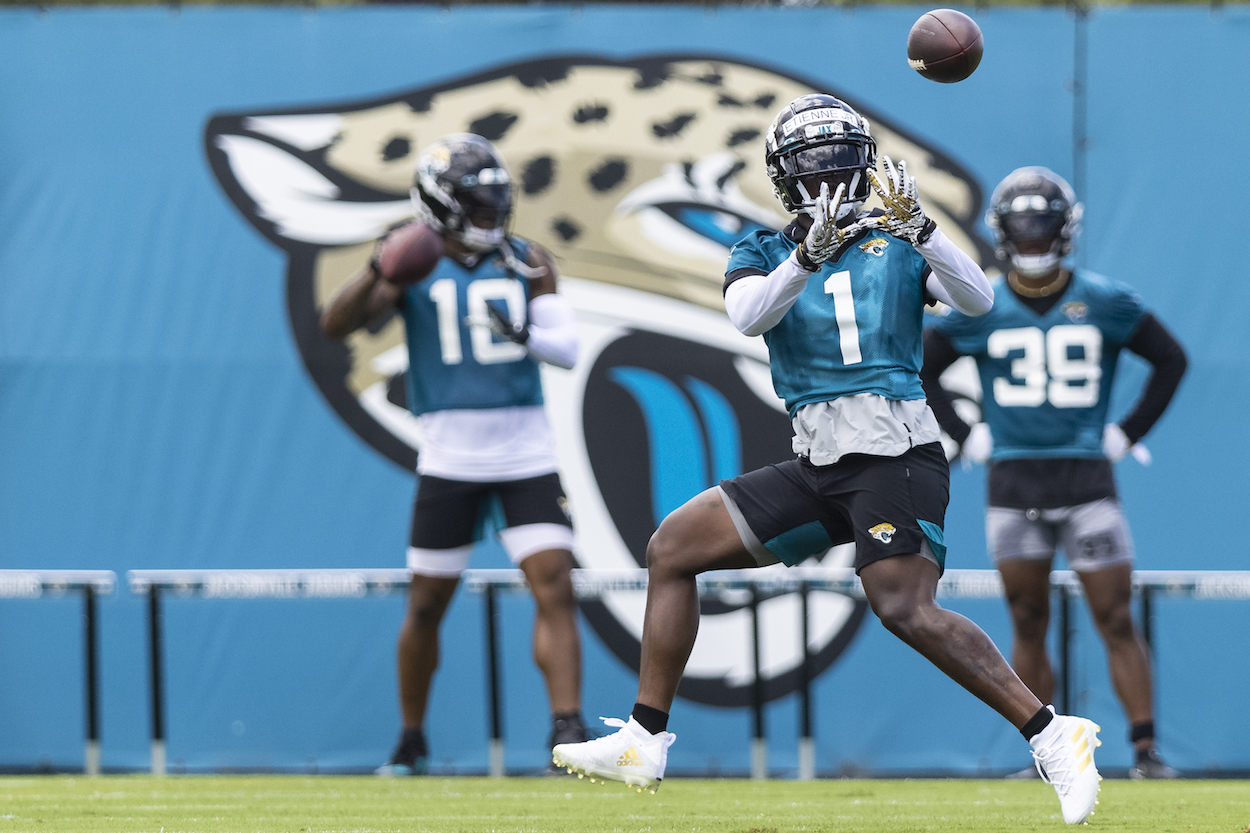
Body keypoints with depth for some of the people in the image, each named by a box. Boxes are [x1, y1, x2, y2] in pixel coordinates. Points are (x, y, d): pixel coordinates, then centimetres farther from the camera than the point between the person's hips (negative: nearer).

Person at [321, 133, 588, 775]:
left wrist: (523, 333, -24)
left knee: (555, 589, -13)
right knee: (427, 604, 5)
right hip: (450, 454, -1)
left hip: (526, 451, 1)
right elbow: (335, 325, -11)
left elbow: (567, 347, -3)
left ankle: (567, 728, -15)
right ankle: (411, 741, 21)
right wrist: (378, 270, -28)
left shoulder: (526, 263, 5)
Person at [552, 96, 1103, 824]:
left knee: (906, 611, -24)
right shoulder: (765, 251, 12)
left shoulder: (898, 246, 7)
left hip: (898, 455, -5)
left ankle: (1055, 737, -19)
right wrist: (809, 255, -27)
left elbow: (978, 300, -9)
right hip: (819, 467, 5)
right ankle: (643, 743, 9)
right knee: (672, 548, 3)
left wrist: (920, 229, -22)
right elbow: (748, 316, -10)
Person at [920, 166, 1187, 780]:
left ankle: (1146, 751, -4)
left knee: (1117, 621, -5)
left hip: (1086, 478, -1)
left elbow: (1171, 361, 11)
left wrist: (1129, 432, 5)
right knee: (1029, 626, 4)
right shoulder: (980, 312, 2)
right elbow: (919, 372, 14)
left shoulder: (1105, 304, 1)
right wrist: (965, 435, 6)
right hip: (1013, 485, 1)